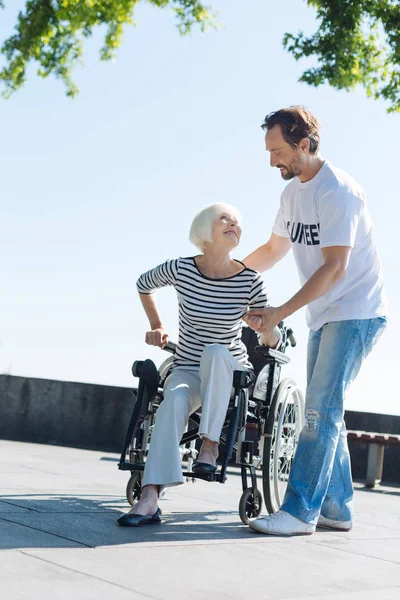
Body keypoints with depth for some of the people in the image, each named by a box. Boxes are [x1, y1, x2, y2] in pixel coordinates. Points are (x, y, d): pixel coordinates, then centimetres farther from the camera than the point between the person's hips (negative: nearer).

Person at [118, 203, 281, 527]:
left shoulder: (249, 279, -8)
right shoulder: (181, 269, -9)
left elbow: (270, 339, -2)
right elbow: (144, 285, 14)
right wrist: (157, 326, 7)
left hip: (230, 372, 0)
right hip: (187, 369, 0)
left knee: (215, 351, -36)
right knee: (175, 399, -34)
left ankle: (210, 444, -28)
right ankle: (150, 499, -40)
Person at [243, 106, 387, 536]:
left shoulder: (337, 191, -19)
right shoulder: (293, 190, 9)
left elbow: (333, 268, -24)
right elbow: (273, 250, 21)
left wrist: (280, 313, -26)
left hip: (356, 313, -9)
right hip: (324, 316, 9)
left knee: (321, 409, -13)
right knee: (323, 412, 10)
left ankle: (300, 511, -11)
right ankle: (337, 509, 18)